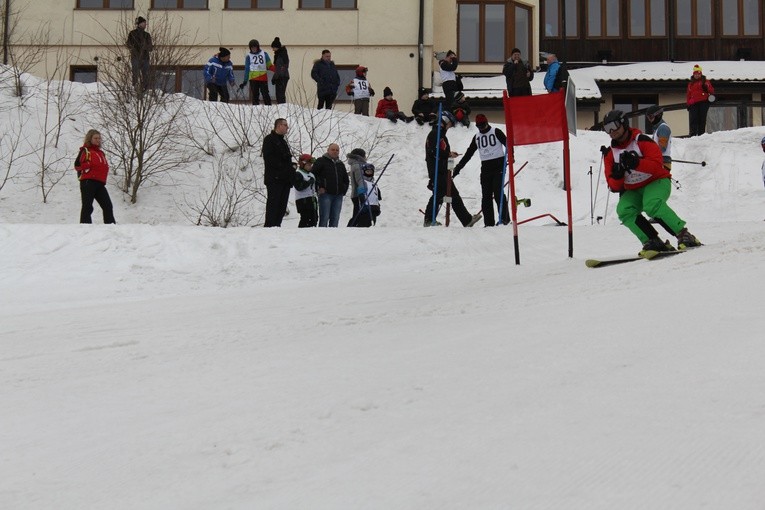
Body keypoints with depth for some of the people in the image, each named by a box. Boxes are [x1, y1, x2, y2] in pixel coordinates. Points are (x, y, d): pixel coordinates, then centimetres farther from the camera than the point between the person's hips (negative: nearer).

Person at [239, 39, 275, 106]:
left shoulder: (264, 54, 9)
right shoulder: (249, 56, 8)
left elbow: (269, 65, 8)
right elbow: (247, 69, 8)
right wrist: (245, 81, 5)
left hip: (263, 78, 0)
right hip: (253, 79, 0)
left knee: (266, 95, -3)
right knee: (255, 96, 1)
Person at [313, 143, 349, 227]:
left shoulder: (341, 164, 22)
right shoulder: (321, 161, 3)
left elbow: (346, 179, 31)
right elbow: (313, 174, -4)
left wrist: (344, 190, 17)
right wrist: (319, 186, -10)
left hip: (338, 195, 6)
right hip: (325, 194, -6)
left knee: (335, 219, 4)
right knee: (324, 218, -10)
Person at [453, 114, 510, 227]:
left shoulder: (496, 132, 2)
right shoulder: (477, 137, 17)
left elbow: (506, 143, -6)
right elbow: (468, 154, 19)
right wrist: (457, 168, 14)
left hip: (498, 164, -5)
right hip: (485, 168, 5)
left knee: (498, 193, -14)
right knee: (486, 196, -1)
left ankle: (505, 218, -10)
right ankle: (489, 223, 0)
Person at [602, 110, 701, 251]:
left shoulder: (641, 141, -10)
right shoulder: (610, 153, 4)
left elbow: (657, 165, -22)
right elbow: (614, 186, 1)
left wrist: (635, 163, -34)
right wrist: (617, 175, -22)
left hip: (657, 182, -5)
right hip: (633, 191, 5)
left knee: (652, 204, -35)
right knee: (623, 211, -25)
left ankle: (683, 234, -27)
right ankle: (651, 241, -25)